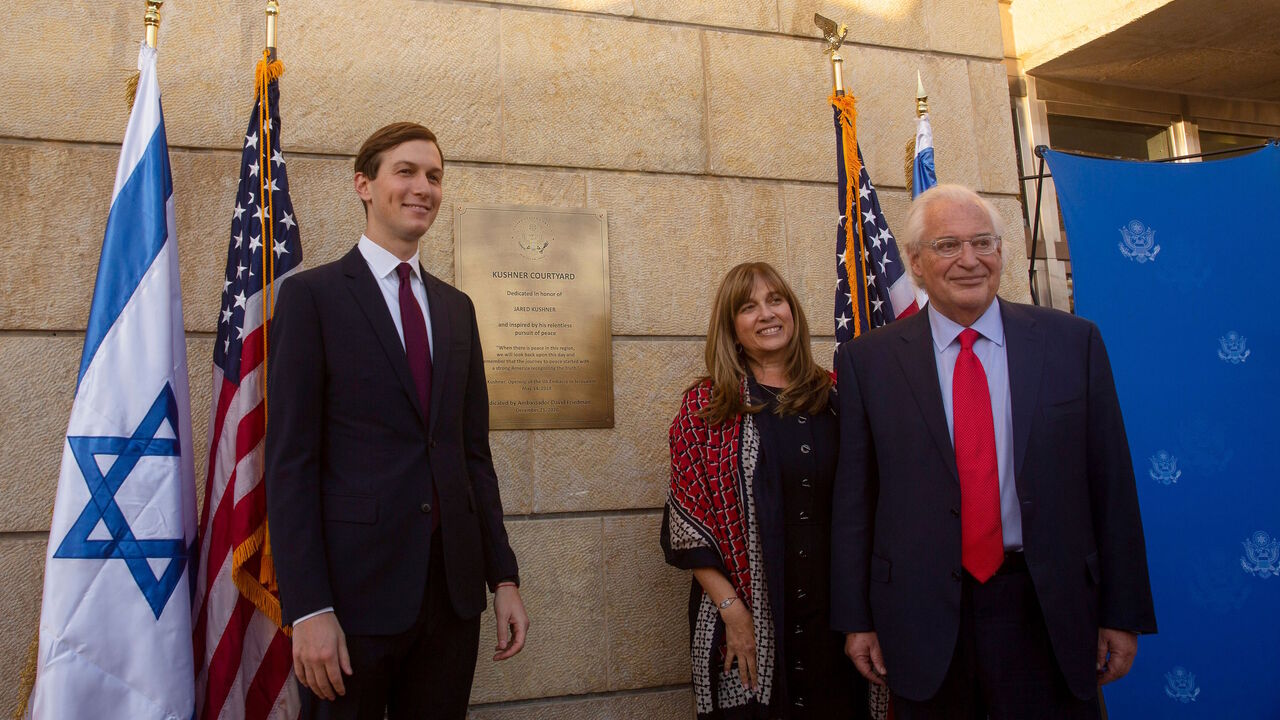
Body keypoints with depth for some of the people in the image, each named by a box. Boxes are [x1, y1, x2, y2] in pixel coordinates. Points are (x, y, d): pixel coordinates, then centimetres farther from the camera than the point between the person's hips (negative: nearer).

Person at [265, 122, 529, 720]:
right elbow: (290, 458, -9)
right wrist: (308, 609, -14)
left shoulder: (456, 307, 13)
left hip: (454, 585, 5)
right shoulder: (312, 295, -3)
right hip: (354, 586, -5)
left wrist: (504, 577, 9)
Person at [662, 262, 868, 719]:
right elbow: (686, 519, -6)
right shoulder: (706, 406, -3)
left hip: (831, 613, 2)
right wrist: (732, 610, -11)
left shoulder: (832, 395, 4)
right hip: (747, 617, -2)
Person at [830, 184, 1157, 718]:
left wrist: (1123, 613, 3)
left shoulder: (1073, 342, 1)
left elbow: (1111, 484, 3)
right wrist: (856, 619, 0)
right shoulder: (867, 361, -2)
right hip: (921, 615, 0)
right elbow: (854, 497, 0)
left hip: (1047, 614, 1)